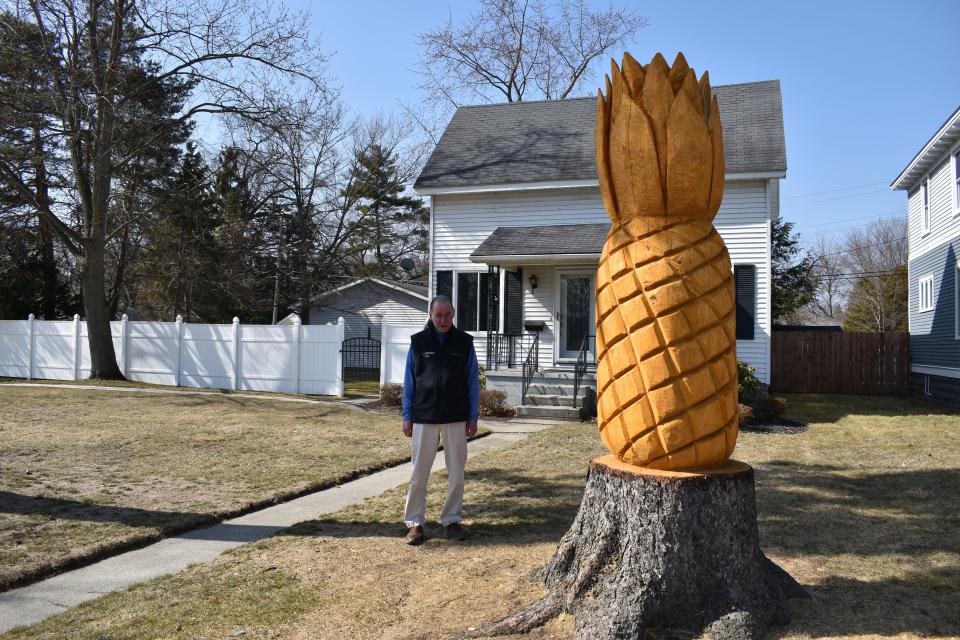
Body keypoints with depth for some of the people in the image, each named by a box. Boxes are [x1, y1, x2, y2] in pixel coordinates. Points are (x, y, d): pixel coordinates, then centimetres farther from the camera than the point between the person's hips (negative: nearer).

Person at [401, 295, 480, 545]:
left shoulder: (464, 342, 4)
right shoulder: (418, 342, 2)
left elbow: (473, 381, 6)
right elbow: (409, 381, 5)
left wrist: (473, 418, 2)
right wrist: (407, 416, 2)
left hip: (456, 418, 1)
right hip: (424, 417, -1)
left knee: (456, 473, 7)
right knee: (419, 473, 1)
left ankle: (452, 520, 20)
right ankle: (415, 523, 12)